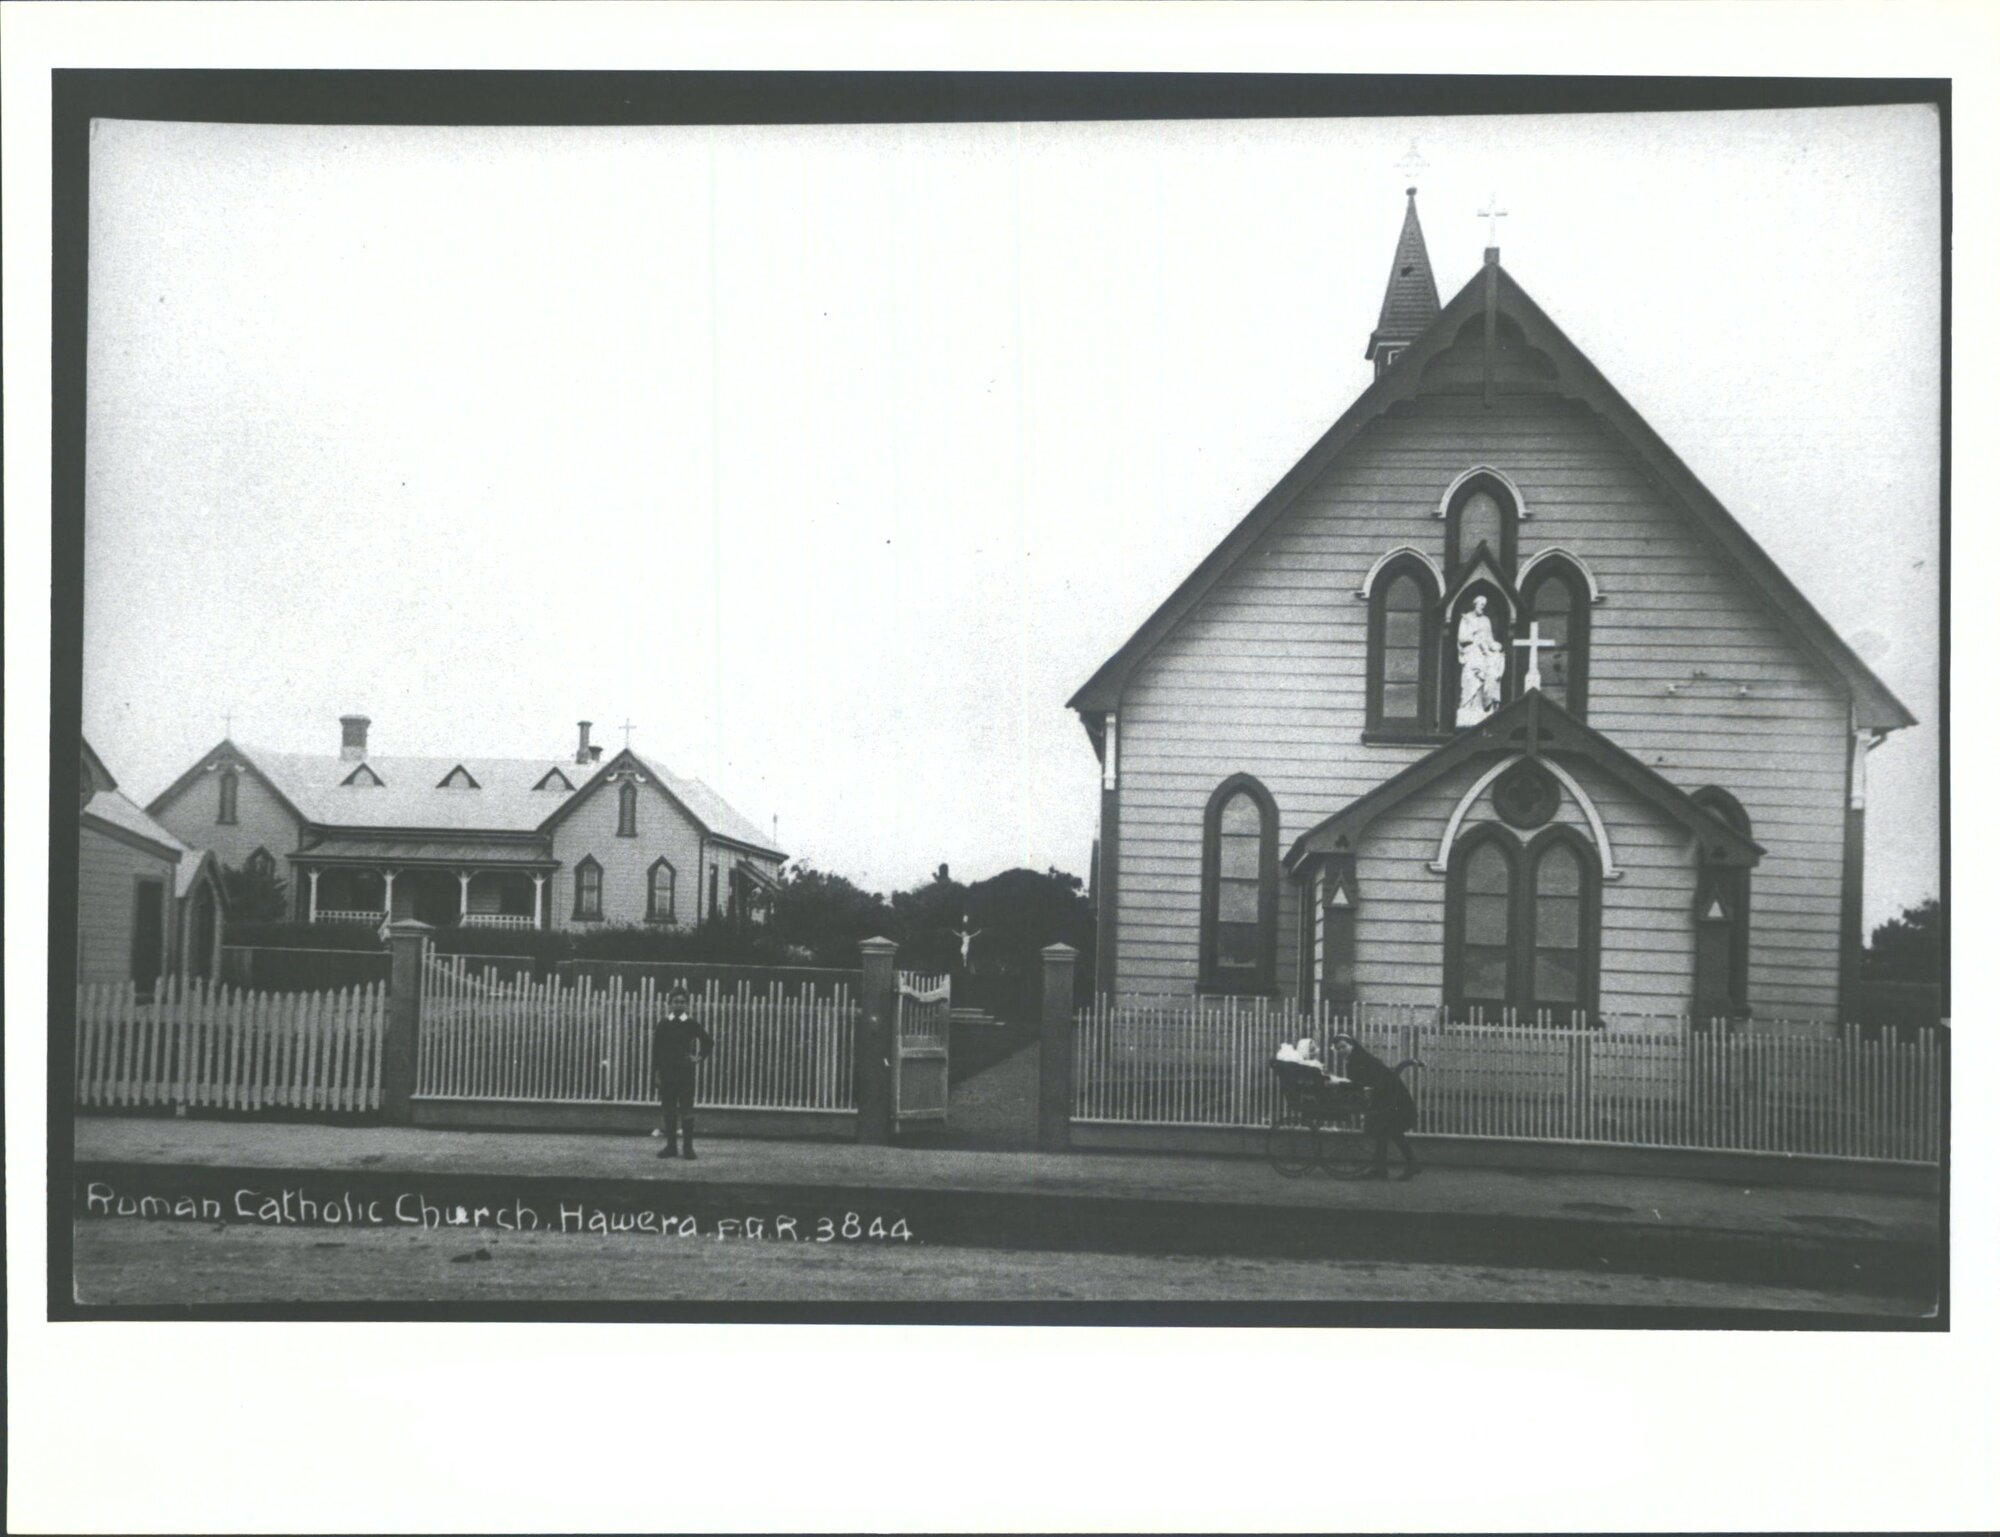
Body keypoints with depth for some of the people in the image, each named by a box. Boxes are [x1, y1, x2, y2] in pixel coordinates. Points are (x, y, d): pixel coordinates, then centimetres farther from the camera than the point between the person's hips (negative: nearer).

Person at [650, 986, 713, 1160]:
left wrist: (700, 1058, 2)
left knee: (686, 1109, -2)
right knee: (668, 1109, 4)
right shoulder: (662, 1024, 3)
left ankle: (688, 1147, 2)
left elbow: (709, 1042, 11)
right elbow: (656, 1050, 4)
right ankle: (670, 1145, 10)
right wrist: (656, 1073, -1)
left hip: (686, 1072, -1)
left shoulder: (692, 1024, 1)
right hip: (667, 1072, 1)